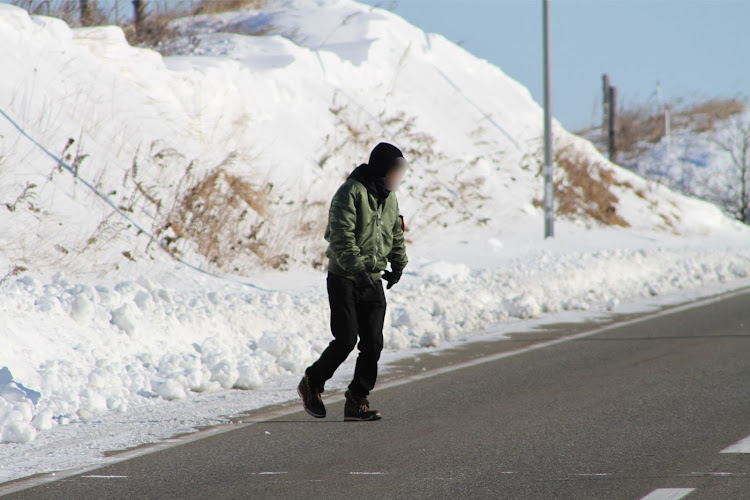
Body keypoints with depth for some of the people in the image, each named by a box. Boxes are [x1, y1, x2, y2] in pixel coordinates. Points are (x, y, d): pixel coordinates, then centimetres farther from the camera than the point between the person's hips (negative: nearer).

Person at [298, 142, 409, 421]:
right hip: (344, 279, -7)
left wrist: (398, 264, 10)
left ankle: (357, 401, 6)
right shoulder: (350, 193, -13)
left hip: (373, 280, 7)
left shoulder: (388, 197, 13)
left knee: (373, 343, 0)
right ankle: (311, 383, 12)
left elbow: (396, 234, 24)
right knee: (346, 340, -10)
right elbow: (342, 238, -23)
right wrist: (358, 267, -33)